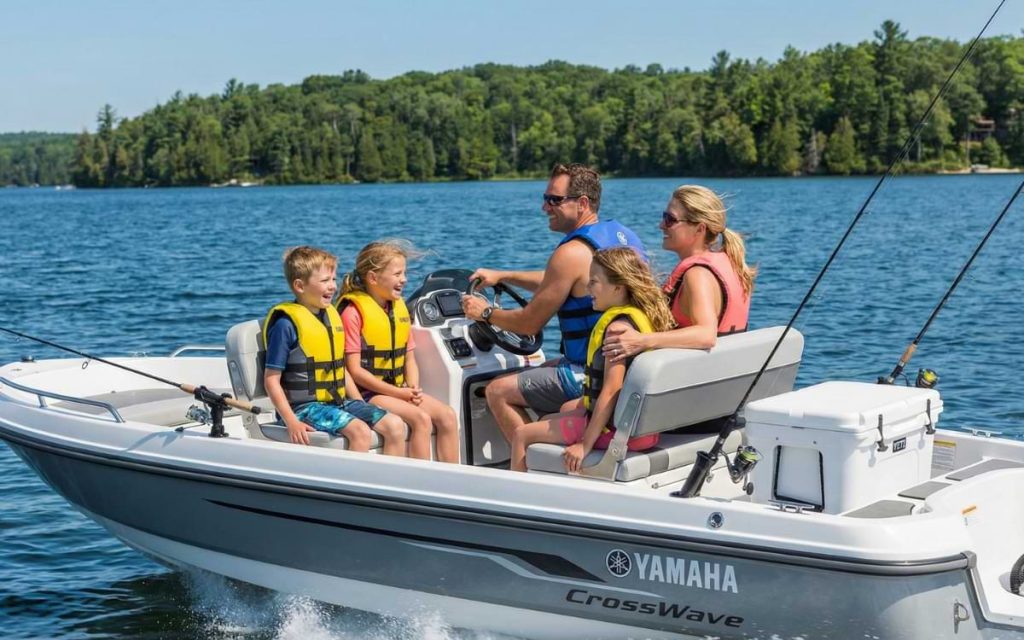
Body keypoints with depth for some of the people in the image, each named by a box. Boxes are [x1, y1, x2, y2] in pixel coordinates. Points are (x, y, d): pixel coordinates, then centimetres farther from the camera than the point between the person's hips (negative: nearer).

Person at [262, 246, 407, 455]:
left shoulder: (332, 315, 14)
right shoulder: (286, 323, -10)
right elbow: (271, 379, -11)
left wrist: (363, 408, 13)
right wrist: (291, 422, -21)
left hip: (338, 401, 8)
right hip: (305, 405, -8)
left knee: (395, 425, -7)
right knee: (360, 431, -29)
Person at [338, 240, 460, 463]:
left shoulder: (399, 307, 13)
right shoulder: (353, 311, -11)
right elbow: (355, 371, -14)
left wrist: (413, 389, -5)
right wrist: (397, 393, -17)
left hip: (399, 390, 7)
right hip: (368, 392, -7)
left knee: (447, 415, -12)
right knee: (421, 419, -26)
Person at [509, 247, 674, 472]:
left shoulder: (618, 327, -21)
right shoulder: (645, 316, 7)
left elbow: (611, 392, -26)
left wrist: (585, 445, -24)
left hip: (617, 428, -10)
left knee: (522, 435, 0)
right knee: (567, 409, 37)